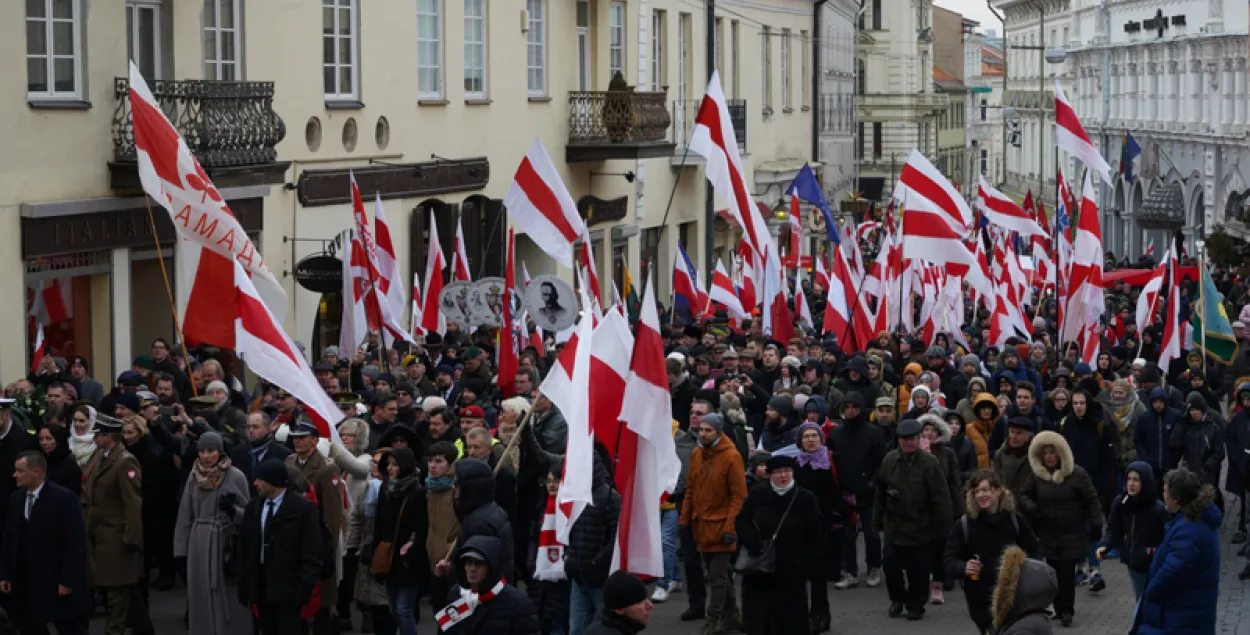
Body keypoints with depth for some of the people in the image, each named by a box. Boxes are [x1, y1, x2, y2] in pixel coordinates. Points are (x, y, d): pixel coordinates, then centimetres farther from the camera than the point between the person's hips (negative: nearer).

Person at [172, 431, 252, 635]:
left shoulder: (236, 476, -4)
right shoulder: (194, 476, 5)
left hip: (228, 545, -3)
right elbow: (185, 515, 8)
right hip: (199, 546, 3)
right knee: (203, 600, 5)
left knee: (230, 600, -1)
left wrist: (232, 510, -19)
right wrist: (181, 551, 5)